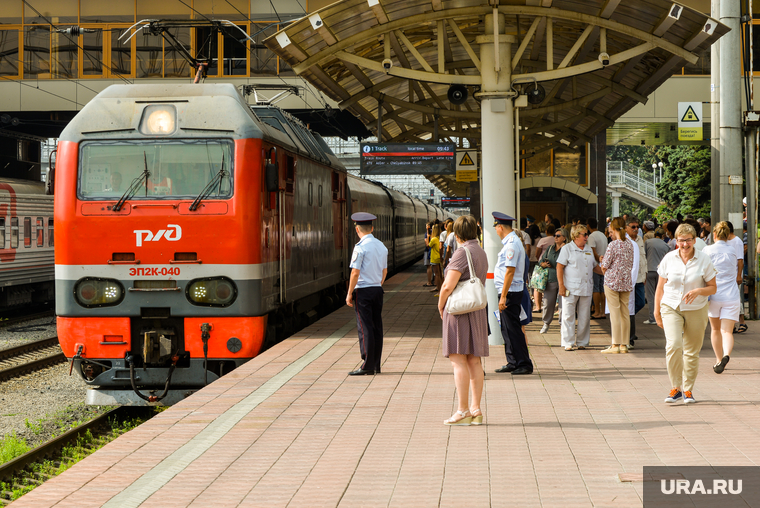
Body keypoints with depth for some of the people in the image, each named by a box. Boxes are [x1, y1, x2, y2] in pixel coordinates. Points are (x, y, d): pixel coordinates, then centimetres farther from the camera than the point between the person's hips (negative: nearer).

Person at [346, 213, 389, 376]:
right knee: (377, 327, 9)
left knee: (365, 328, -5)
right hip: (377, 289, 7)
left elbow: (355, 272, -15)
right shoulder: (382, 246, 9)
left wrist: (349, 293, -9)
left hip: (363, 290, -7)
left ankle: (367, 366, -5)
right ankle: (376, 365, 13)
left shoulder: (360, 247, -13)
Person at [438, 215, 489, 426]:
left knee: (458, 360, -7)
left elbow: (448, 286, -19)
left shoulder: (462, 253, -14)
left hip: (459, 310, -9)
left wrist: (440, 306, -3)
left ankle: (463, 411, -9)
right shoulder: (481, 253, 14)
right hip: (478, 311, 9)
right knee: (474, 361, 9)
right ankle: (476, 410, 11)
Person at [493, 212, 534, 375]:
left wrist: (503, 296, -22)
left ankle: (524, 364, -3)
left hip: (510, 293, -10)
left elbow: (510, 271, -22)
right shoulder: (511, 242, 15)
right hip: (508, 292, 10)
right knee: (507, 328, 14)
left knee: (512, 329, -7)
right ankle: (512, 363, 21)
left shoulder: (512, 244, -17)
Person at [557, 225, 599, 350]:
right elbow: (559, 267, -5)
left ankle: (582, 342, 13)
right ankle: (568, 343, 3)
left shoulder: (589, 250, 16)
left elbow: (594, 266, 26)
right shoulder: (567, 249, -1)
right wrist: (561, 285, -12)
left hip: (586, 288, 5)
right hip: (571, 288, -5)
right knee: (568, 316, -2)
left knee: (585, 317, 5)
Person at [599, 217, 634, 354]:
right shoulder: (630, 245, 6)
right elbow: (630, 265, 12)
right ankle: (624, 344, 12)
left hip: (612, 281, -6)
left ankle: (615, 345, -3)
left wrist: (602, 261, 12)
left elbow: (605, 266, -10)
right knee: (625, 313, 8)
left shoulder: (613, 245, -12)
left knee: (614, 313, -3)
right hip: (626, 282, 6)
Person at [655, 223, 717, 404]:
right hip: (671, 308, 0)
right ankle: (676, 387, -7)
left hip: (696, 310, 1)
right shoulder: (669, 259, -1)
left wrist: (698, 291, -19)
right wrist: (657, 312, 7)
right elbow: (660, 287, 7)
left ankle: (687, 390, 22)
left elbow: (712, 288, 2)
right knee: (673, 345, -20)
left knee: (692, 352, 5)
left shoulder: (704, 260, -2)